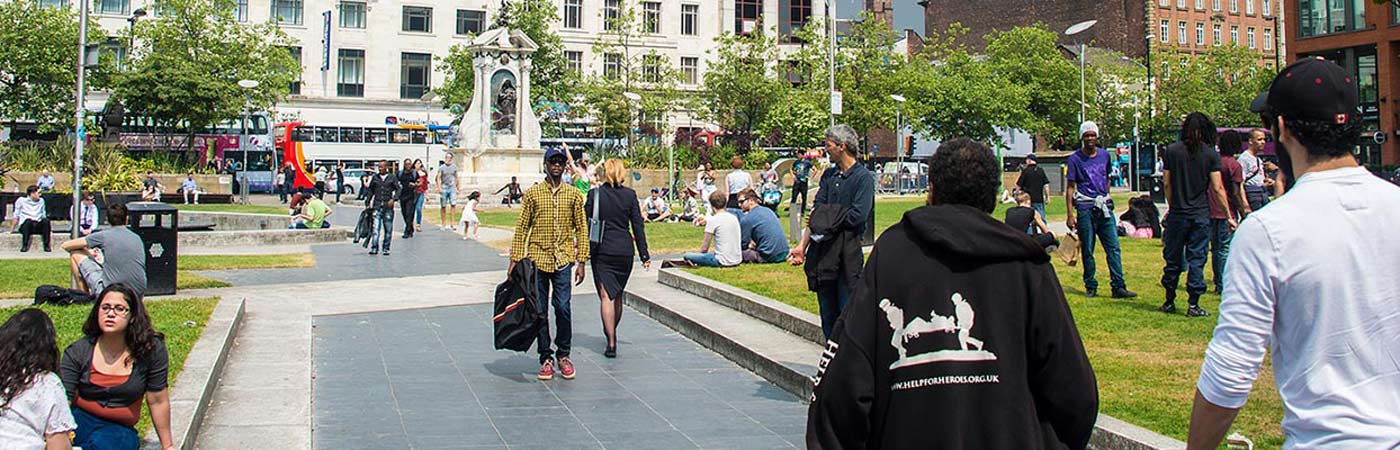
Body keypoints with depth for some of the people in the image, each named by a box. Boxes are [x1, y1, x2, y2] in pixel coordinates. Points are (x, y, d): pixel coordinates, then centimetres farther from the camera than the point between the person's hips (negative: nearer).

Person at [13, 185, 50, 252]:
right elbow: (16, 217, 6)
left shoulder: (41, 201, 16)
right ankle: (25, 246, -34)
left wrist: (50, 231, 6)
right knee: (28, 221, -38)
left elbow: (44, 216, 16)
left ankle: (46, 246, -30)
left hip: (38, 227, 3)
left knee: (46, 220, -30)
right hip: (25, 226, -3)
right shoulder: (21, 200, 5)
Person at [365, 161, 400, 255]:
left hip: (388, 206, -1)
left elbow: (398, 189, 1)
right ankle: (374, 248, -12)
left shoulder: (392, 177, 4)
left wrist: (393, 199, -13)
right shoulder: (375, 177, 9)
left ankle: (386, 248, 14)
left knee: (388, 229, 5)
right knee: (375, 228, -10)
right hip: (377, 206, 1)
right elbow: (370, 190, 17)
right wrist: (368, 201, 10)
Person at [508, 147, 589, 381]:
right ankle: (546, 358, 15)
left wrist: (582, 261, 2)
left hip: (563, 259, 0)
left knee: (563, 307, -6)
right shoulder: (532, 193, 3)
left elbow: (581, 228, 7)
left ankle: (564, 354, 12)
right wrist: (515, 259, 0)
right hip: (538, 259, 0)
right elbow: (522, 228, 5)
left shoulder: (574, 195, 5)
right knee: (540, 311, 4)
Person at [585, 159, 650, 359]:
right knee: (618, 294, 18)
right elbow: (638, 225, 0)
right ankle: (612, 333, 33)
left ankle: (611, 342, -11)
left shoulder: (595, 194, -5)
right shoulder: (630, 195, -1)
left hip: (602, 250, -2)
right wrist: (644, 254, 5)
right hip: (624, 250, 2)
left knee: (606, 295, -3)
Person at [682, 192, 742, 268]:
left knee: (686, 256, -3)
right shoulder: (734, 218, 9)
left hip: (723, 262, -7)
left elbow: (705, 248, -6)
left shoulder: (713, 220, -10)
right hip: (737, 261, 7)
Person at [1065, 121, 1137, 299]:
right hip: (1085, 209, -4)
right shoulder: (1075, 159, -2)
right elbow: (1070, 187, -3)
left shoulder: (1104, 155, 11)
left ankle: (1119, 287, -1)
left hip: (1105, 207, 4)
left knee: (1114, 248, -2)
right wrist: (1070, 214, -8)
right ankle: (1091, 286, 13)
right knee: (1087, 250, 2)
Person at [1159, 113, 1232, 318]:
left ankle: (1170, 302, 18)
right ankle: (1193, 305, 5)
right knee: (1197, 259, 4)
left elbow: (1166, 183, 1)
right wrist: (1228, 216, 1)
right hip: (1201, 214, -1)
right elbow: (1217, 188, -5)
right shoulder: (1211, 155, -3)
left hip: (1177, 214, 1)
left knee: (1172, 258, 10)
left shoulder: (1171, 151, -1)